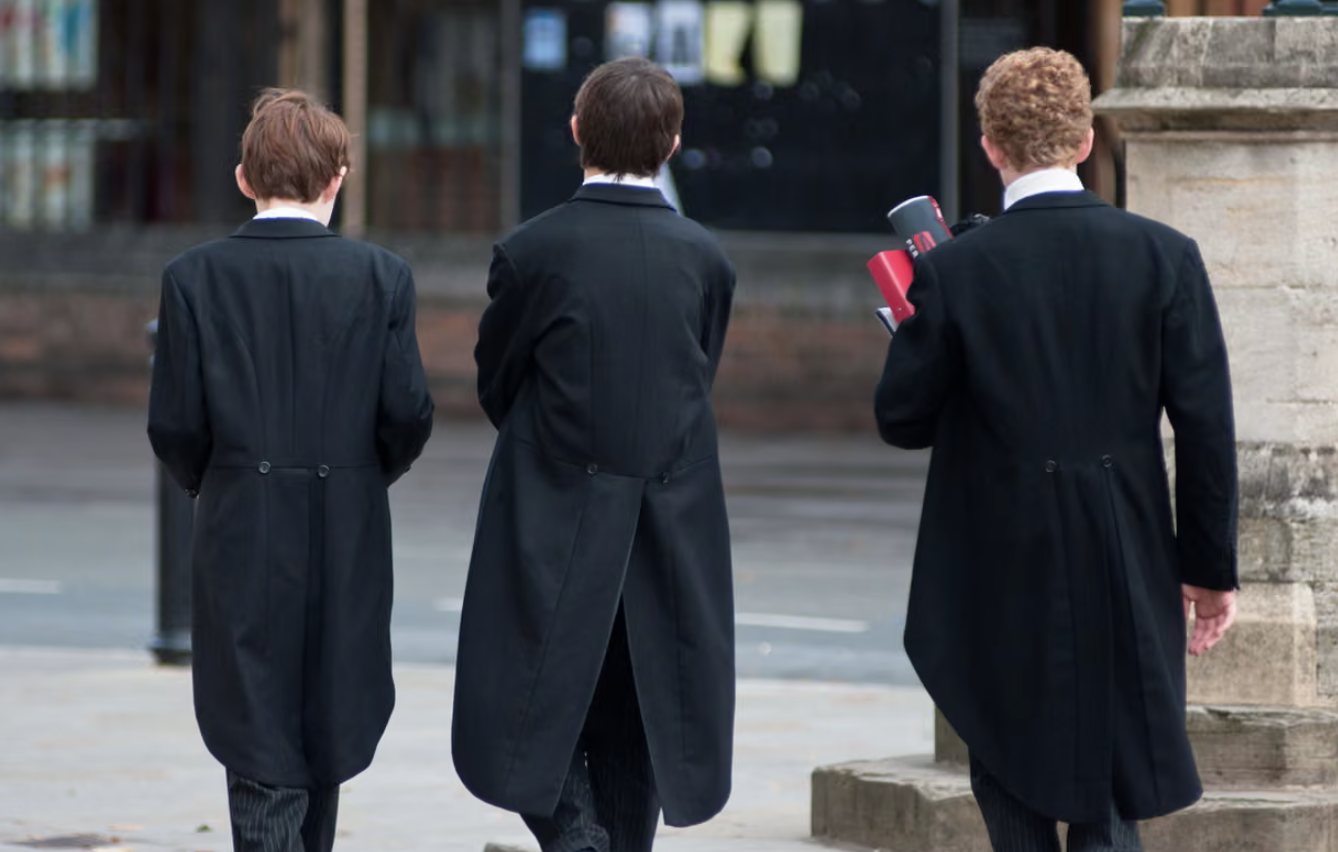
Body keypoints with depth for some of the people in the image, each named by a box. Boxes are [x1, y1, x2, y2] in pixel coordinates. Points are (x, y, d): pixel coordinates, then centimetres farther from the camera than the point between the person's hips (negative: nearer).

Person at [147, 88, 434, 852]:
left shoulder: (195, 278, -6)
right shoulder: (381, 277, -5)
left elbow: (175, 425, -6)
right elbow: (409, 414, -7)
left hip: (240, 538, -1)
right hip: (348, 539, 1)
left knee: (261, 761, -1)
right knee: (326, 739, 17)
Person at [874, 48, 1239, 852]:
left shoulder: (954, 271, -9)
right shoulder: (1165, 257, -5)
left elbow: (903, 419, -3)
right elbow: (1206, 427, -4)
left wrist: (919, 331, 16)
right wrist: (1212, 568, 4)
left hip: (1000, 579, -1)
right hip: (1125, 573, 1)